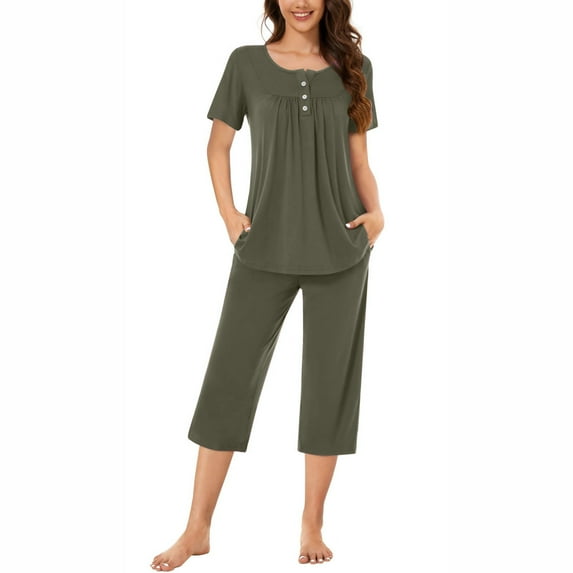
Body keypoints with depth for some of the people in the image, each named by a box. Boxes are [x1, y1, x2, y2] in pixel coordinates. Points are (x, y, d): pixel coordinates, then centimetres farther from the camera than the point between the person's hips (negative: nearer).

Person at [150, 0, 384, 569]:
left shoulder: (354, 67, 7)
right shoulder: (247, 63, 4)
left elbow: (358, 159, 10)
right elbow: (218, 145, 11)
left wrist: (375, 211, -7)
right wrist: (228, 214, -1)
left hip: (340, 251, 1)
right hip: (265, 250, -1)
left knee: (329, 383, 5)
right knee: (229, 376, 0)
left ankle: (312, 525, 19)